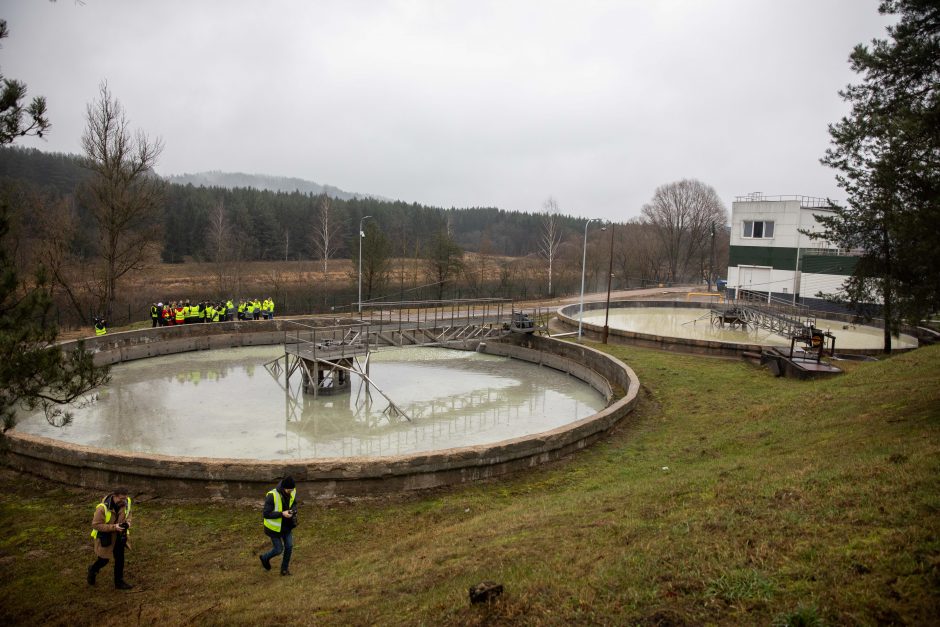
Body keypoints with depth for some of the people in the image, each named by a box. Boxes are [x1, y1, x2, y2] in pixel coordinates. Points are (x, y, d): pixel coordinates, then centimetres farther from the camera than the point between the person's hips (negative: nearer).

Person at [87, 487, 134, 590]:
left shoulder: (126, 502, -13)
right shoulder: (103, 508, -31)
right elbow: (95, 524, -25)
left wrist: (127, 522, -13)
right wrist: (113, 527, -32)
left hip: (119, 536, 5)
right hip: (105, 537, -5)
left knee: (120, 558, 10)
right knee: (104, 560, 12)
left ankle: (119, 582, 26)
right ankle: (93, 570, 45)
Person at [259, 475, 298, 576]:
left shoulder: (292, 493, -12)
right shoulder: (272, 496, -31)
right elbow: (266, 514, -26)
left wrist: (293, 511, -15)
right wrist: (282, 514, -33)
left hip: (286, 525, 5)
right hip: (274, 526, -5)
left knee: (289, 546, 4)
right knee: (279, 549, 5)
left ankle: (285, 568, 26)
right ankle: (265, 558, 37)